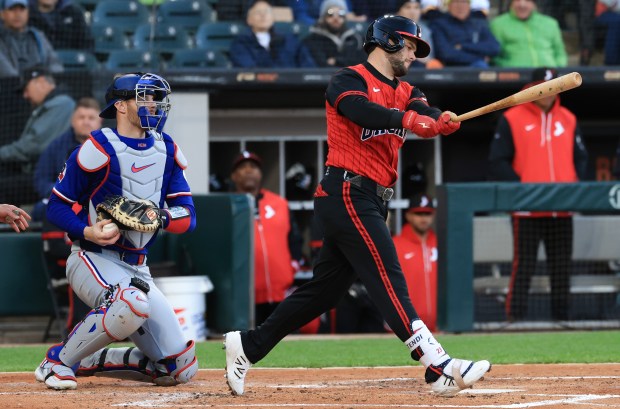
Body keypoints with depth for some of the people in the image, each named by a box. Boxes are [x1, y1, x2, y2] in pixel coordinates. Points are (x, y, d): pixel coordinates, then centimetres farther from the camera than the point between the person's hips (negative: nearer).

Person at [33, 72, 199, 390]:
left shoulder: (166, 150, 8)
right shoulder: (99, 148, -11)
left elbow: (188, 217, 3)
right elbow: (57, 207, -7)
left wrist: (160, 217, -19)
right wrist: (88, 232, -25)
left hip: (136, 267, 7)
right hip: (93, 259, -7)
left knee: (181, 369, -1)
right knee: (133, 303, -41)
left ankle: (88, 361, 14)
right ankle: (59, 362, -18)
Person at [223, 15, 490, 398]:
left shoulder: (407, 93, 18)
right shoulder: (348, 80, -4)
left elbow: (428, 118, -3)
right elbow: (362, 110, -26)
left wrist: (443, 122, -26)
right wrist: (406, 118, -39)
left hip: (370, 203, 9)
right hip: (346, 192, -9)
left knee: (326, 289, 11)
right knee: (388, 279, -16)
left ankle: (248, 346, 20)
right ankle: (438, 367, -25)